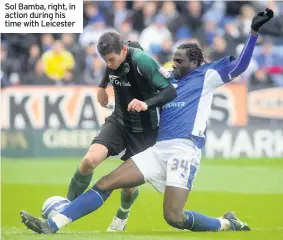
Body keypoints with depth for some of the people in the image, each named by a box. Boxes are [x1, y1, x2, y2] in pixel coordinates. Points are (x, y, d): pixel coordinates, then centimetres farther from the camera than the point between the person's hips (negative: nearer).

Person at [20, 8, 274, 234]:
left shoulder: (206, 75, 7)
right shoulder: (169, 83, 24)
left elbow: (239, 65, -1)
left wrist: (254, 31, -6)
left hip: (184, 150, -7)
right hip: (158, 149, 7)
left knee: (175, 217, -19)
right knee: (105, 184, -5)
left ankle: (227, 224, 7)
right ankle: (51, 225, -11)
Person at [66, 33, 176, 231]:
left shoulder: (142, 61, -28)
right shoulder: (112, 56, -8)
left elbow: (170, 91, -28)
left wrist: (147, 103, -43)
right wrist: (102, 87, 17)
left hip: (144, 130, -4)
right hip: (119, 121, 4)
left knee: (129, 183, 1)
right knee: (90, 160, -20)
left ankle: (122, 216, 35)